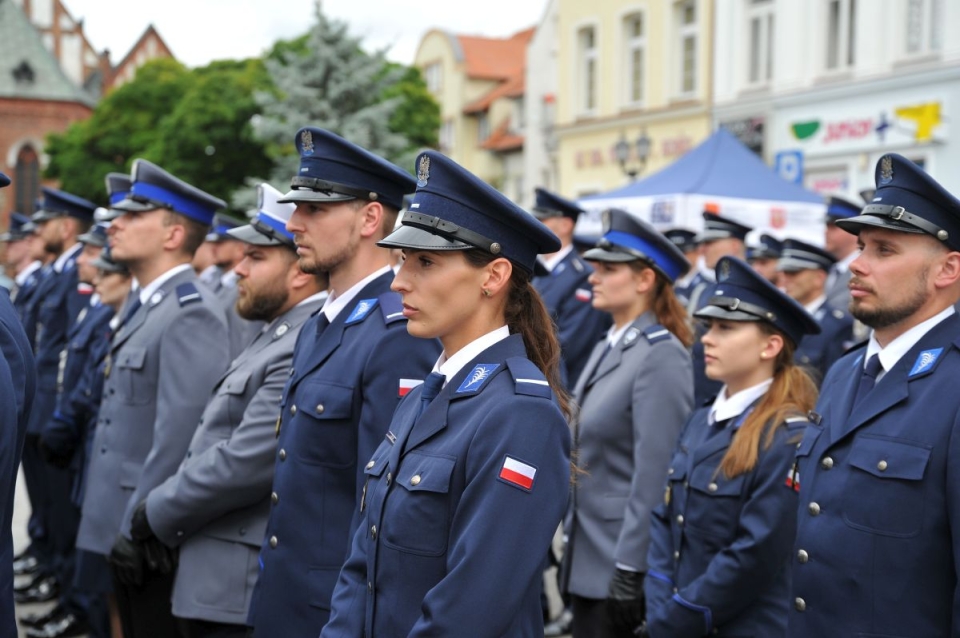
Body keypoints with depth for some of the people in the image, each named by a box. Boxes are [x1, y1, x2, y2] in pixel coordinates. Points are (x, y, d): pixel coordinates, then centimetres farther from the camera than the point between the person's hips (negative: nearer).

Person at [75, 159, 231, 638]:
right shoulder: (145, 307, 14)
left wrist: (140, 527, -20)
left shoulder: (190, 314, -17)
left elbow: (180, 434, -23)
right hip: (127, 532, 9)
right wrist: (124, 526, 17)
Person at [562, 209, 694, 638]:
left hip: (623, 561, -8)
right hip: (587, 558, 8)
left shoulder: (661, 357, -16)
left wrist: (630, 573, -21)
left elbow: (654, 475, -20)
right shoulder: (608, 347, 11)